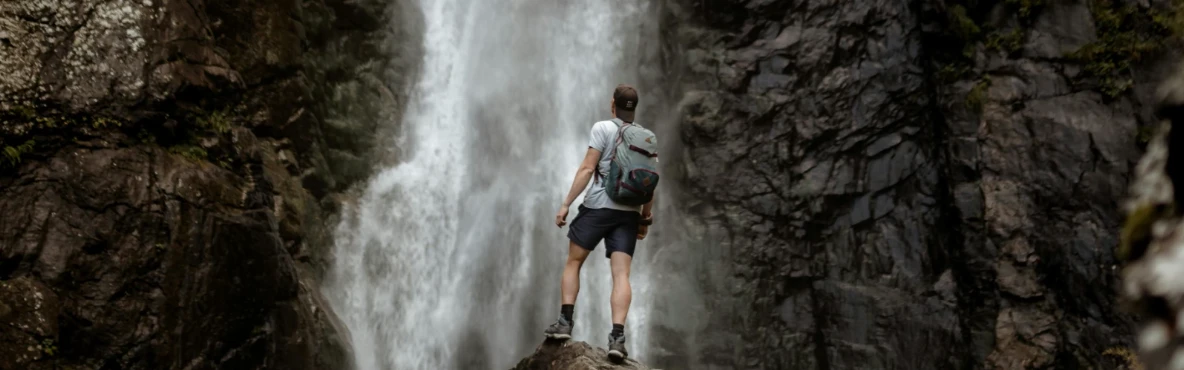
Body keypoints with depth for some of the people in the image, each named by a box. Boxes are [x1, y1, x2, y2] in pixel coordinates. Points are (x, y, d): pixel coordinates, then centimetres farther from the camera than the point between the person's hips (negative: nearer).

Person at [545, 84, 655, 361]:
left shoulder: (603, 128, -2)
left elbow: (587, 168, -10)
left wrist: (566, 203, -8)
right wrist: (646, 218, 17)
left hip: (598, 206, -3)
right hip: (629, 212, 4)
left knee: (573, 262, 11)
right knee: (621, 274, -2)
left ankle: (565, 321, 4)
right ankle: (617, 336, -12)